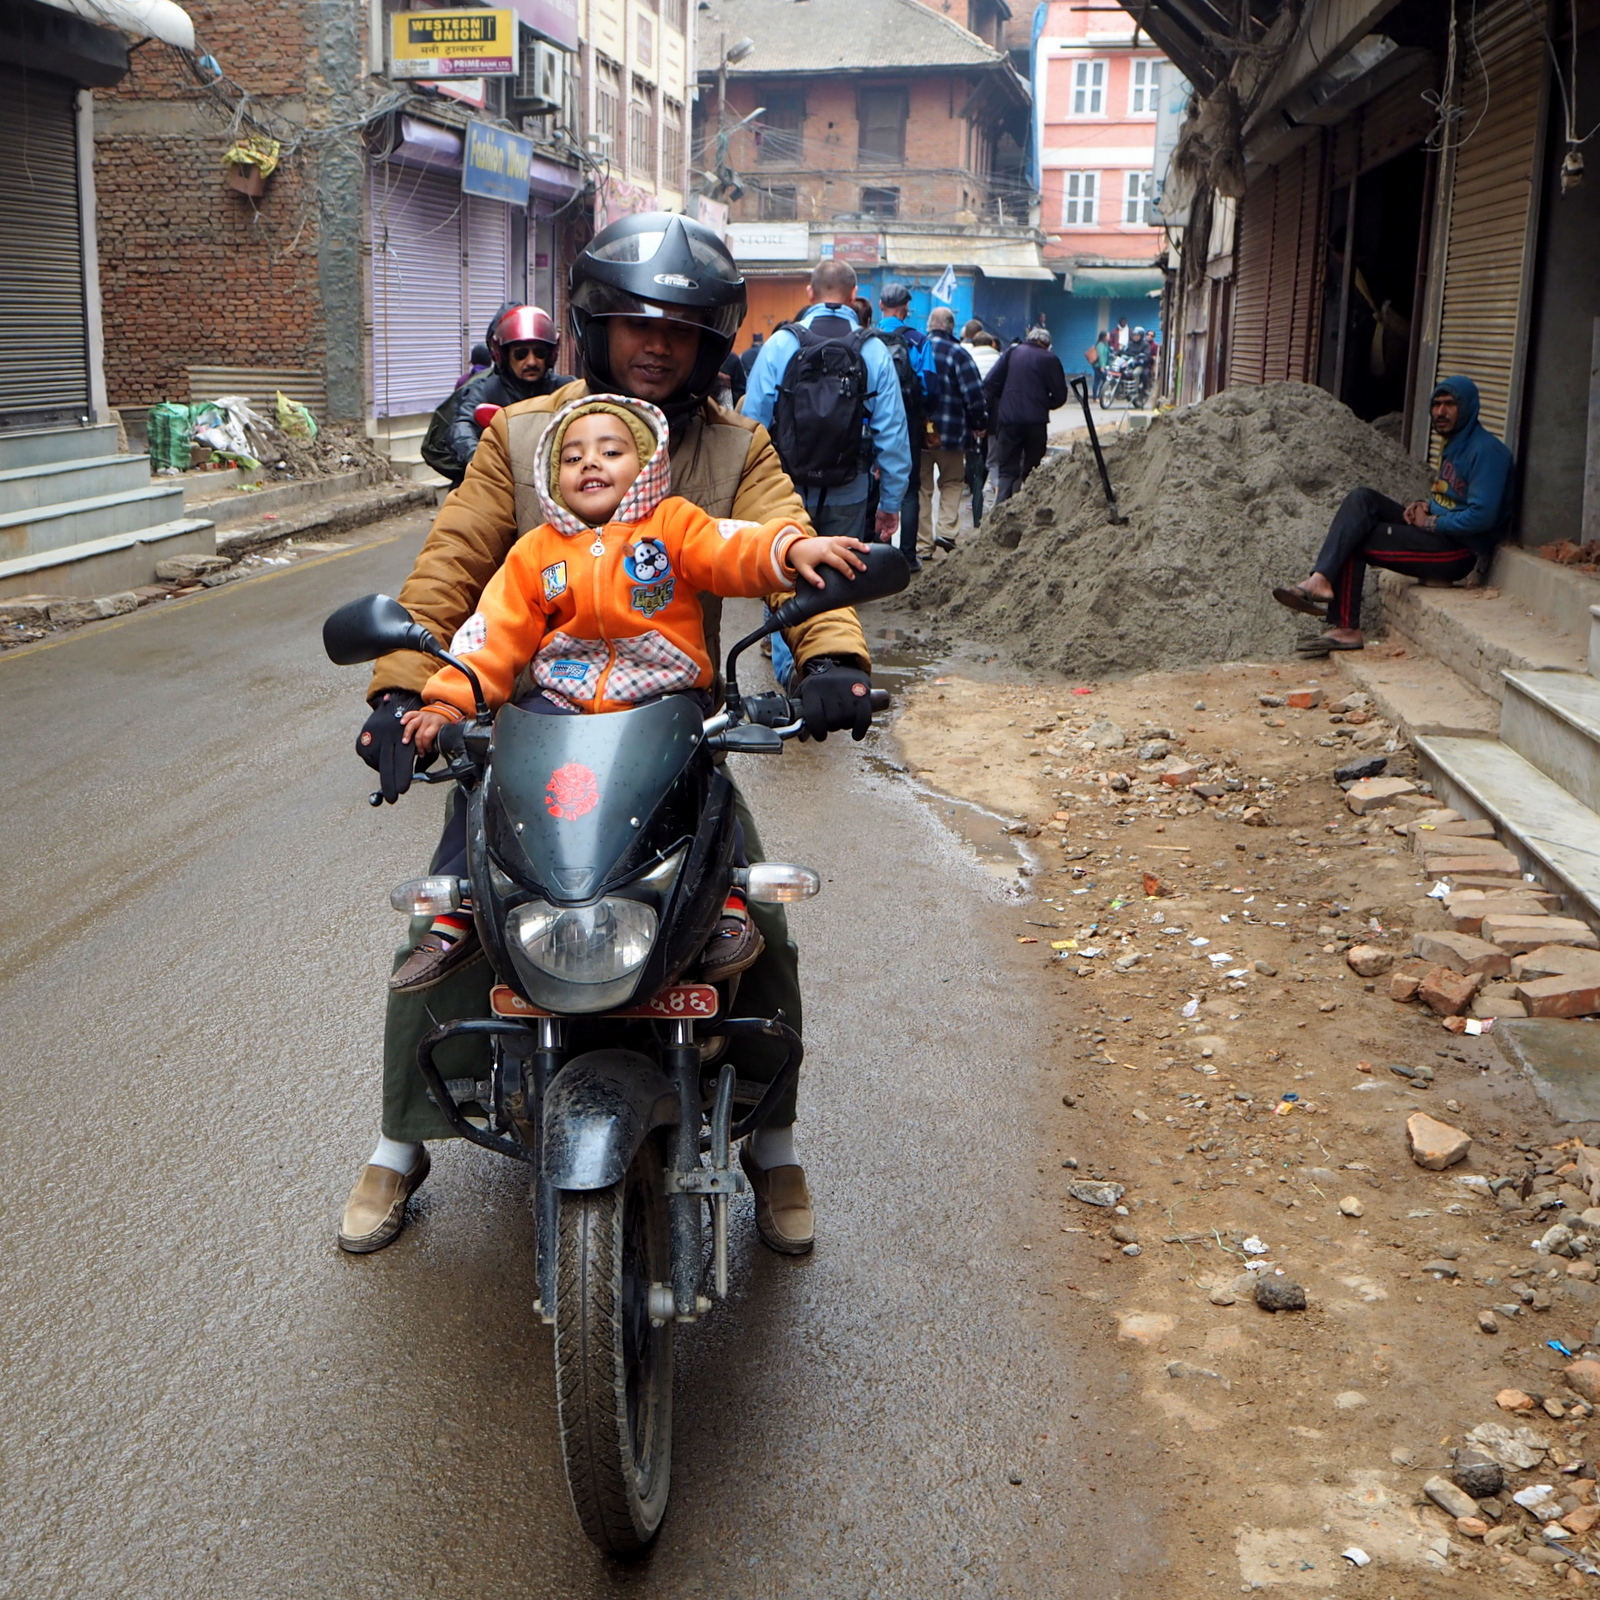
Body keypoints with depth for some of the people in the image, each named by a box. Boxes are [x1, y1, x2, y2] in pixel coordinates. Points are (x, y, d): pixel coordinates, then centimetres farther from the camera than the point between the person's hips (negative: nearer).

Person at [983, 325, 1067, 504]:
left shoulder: (1012, 352, 7)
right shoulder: (1049, 358, 2)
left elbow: (990, 383, 1)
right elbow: (1060, 396, 1)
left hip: (1009, 419, 2)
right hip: (1036, 421, -2)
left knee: (1008, 469, 5)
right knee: (1031, 470, 9)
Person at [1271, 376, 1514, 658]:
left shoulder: (1486, 450, -14)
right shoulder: (1455, 444, 17)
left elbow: (1481, 516, -23)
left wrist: (1429, 522, -12)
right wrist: (1423, 506, 5)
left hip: (1460, 550, -9)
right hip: (1439, 532, 9)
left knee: (1353, 541, -15)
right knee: (1361, 499, -9)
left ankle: (1346, 629, -14)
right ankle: (1321, 580, -23)